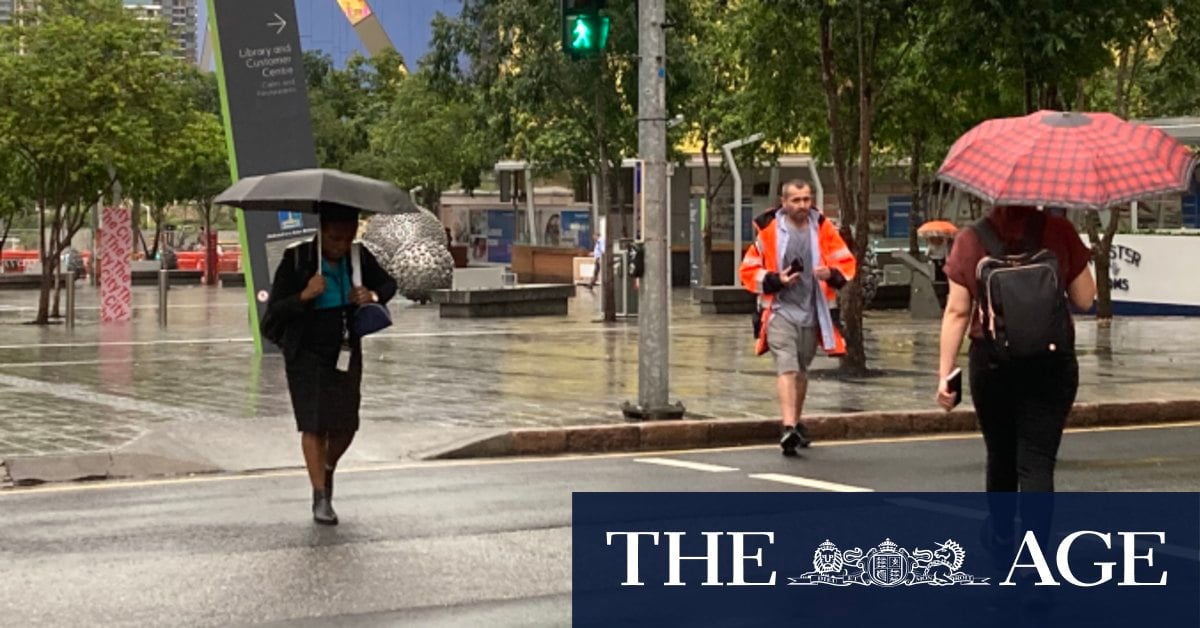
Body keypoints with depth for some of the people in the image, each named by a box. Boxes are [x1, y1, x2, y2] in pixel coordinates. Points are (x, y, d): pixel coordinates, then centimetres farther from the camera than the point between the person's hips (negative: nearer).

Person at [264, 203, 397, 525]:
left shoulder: (359, 257, -5)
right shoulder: (296, 259, -15)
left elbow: (389, 284, 13)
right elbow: (274, 311, -15)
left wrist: (373, 295, -11)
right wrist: (304, 296, -32)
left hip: (345, 352, 3)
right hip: (306, 354, -3)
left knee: (346, 423, 4)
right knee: (314, 423, -9)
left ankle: (328, 469, 35)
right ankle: (320, 497, -1)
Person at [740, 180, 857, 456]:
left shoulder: (823, 229, 4)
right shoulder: (769, 230, -5)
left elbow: (846, 262, 9)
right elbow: (749, 270, 0)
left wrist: (832, 274, -13)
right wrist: (775, 280, -16)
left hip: (812, 312, 4)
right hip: (780, 311, -4)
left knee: (801, 370, 17)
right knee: (786, 367, -19)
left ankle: (796, 424, 33)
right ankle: (789, 428, -29)